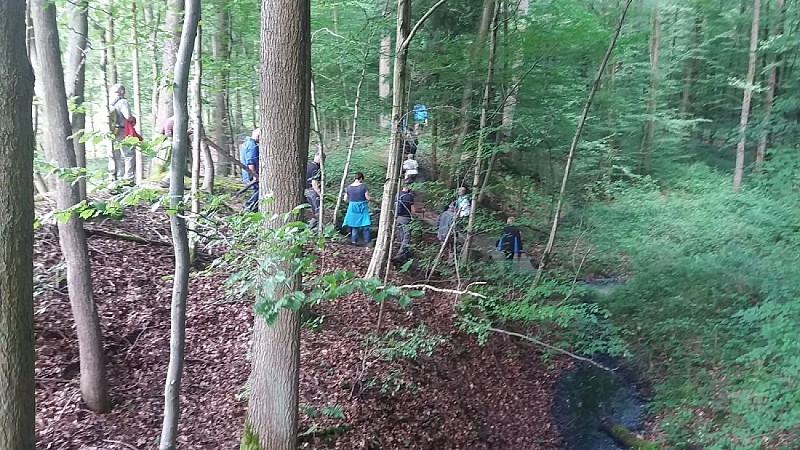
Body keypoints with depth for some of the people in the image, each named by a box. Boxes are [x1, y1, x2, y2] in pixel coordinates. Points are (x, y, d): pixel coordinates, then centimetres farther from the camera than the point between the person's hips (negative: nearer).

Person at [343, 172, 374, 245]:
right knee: (365, 226, 6)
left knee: (354, 226, 14)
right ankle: (366, 241, 9)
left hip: (352, 208, 3)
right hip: (362, 208, -3)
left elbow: (346, 199, 4)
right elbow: (368, 198, -11)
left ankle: (354, 241, 14)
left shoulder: (349, 187, -2)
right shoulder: (363, 186, -11)